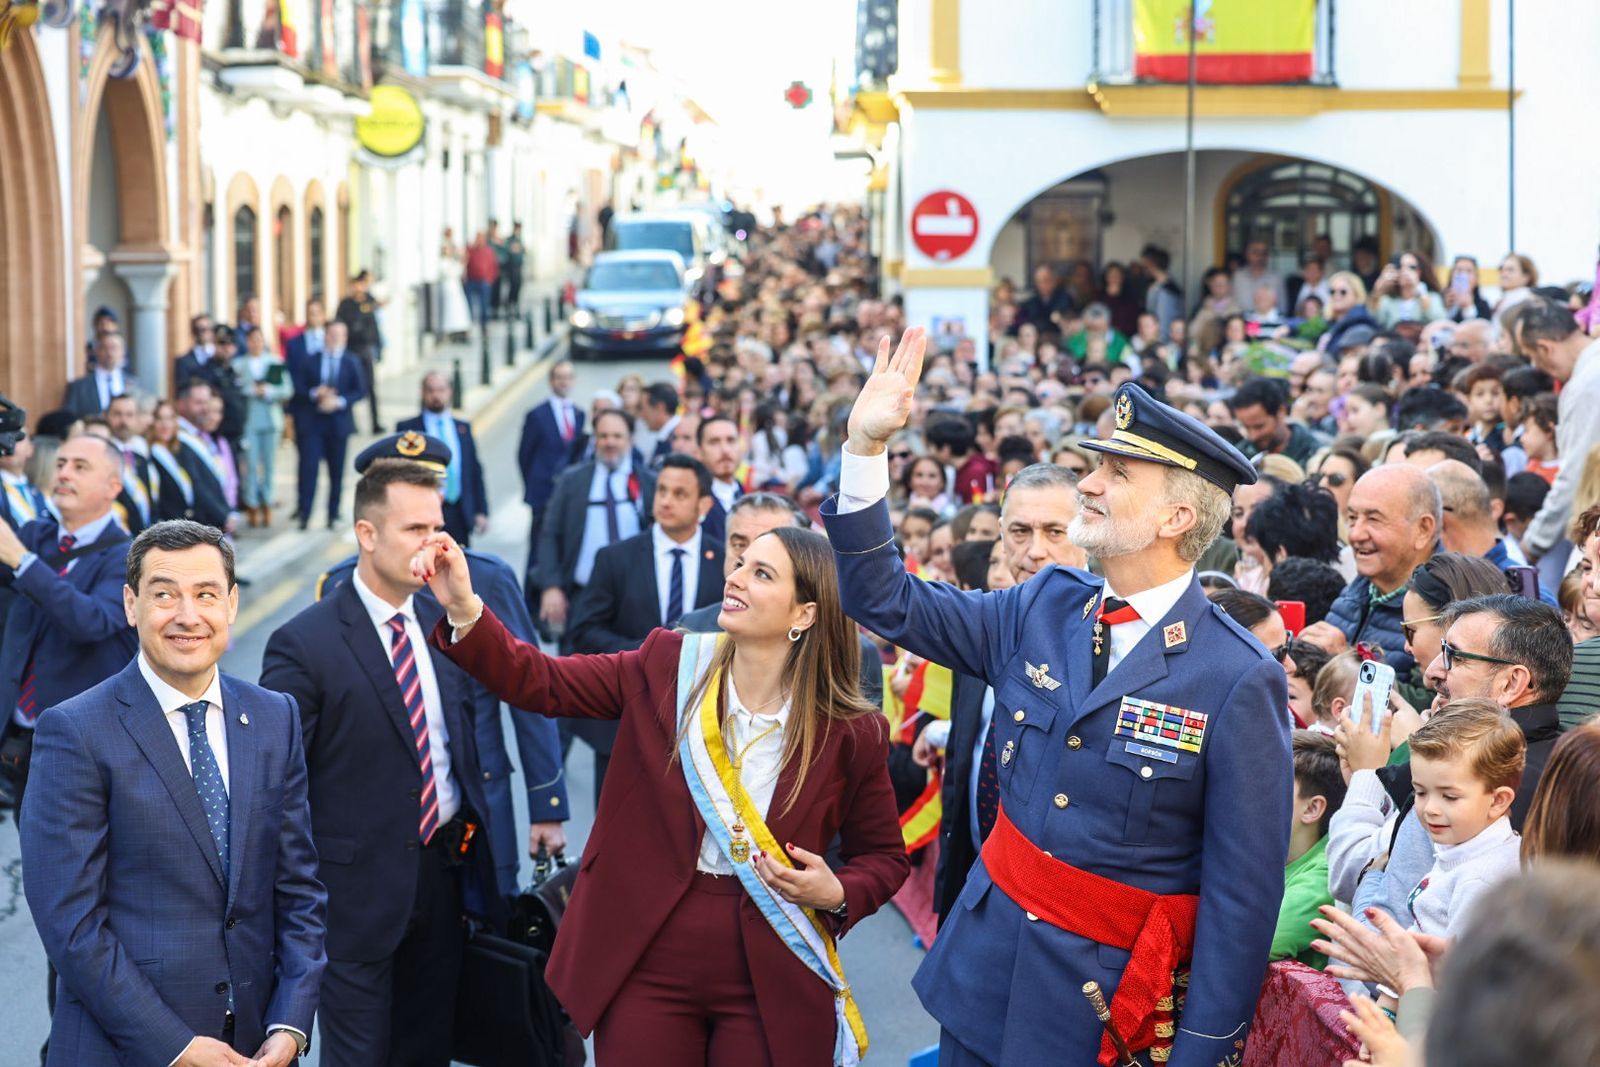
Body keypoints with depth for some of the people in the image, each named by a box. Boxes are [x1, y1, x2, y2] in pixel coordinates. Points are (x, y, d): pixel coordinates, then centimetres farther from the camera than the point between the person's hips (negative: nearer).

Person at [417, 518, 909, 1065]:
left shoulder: (851, 734, -6)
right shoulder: (666, 667, -2)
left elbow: (884, 857, 6)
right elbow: (540, 682, -6)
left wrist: (837, 894, -14)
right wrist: (464, 611, -21)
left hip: (772, 992, -1)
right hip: (646, 966, 2)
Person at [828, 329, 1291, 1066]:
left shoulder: (1239, 683, -14)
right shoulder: (1043, 611, 3)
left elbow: (1241, 894, -13)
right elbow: (886, 601, 9)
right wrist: (866, 445, -1)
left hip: (1108, 1001, -5)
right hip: (981, 970, 5)